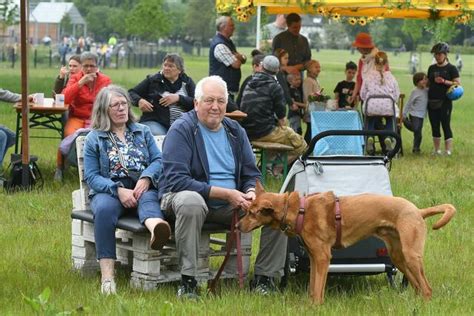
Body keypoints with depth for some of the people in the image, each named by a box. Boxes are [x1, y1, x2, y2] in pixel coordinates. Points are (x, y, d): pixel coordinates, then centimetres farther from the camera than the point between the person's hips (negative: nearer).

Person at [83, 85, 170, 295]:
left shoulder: (142, 132, 23)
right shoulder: (94, 138, 14)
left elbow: (158, 160, 10)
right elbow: (91, 176, 3)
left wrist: (146, 178, -13)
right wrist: (118, 190, -15)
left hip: (142, 187, 2)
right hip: (109, 190, -1)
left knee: (149, 199, -35)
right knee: (104, 209, -36)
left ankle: (156, 229, -75)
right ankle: (107, 276, -46)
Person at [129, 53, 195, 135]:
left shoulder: (187, 82, 13)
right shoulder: (152, 80, 12)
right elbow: (131, 93, 13)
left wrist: (178, 98, -12)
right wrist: (139, 101, -9)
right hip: (155, 121, -1)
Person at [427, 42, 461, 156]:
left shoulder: (451, 68, -2)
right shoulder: (432, 68, 13)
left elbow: (458, 83, -9)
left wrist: (444, 81, -19)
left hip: (445, 102, -5)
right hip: (432, 102, 5)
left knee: (446, 125, -7)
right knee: (435, 126, 8)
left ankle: (448, 151, -5)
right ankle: (437, 150, 16)